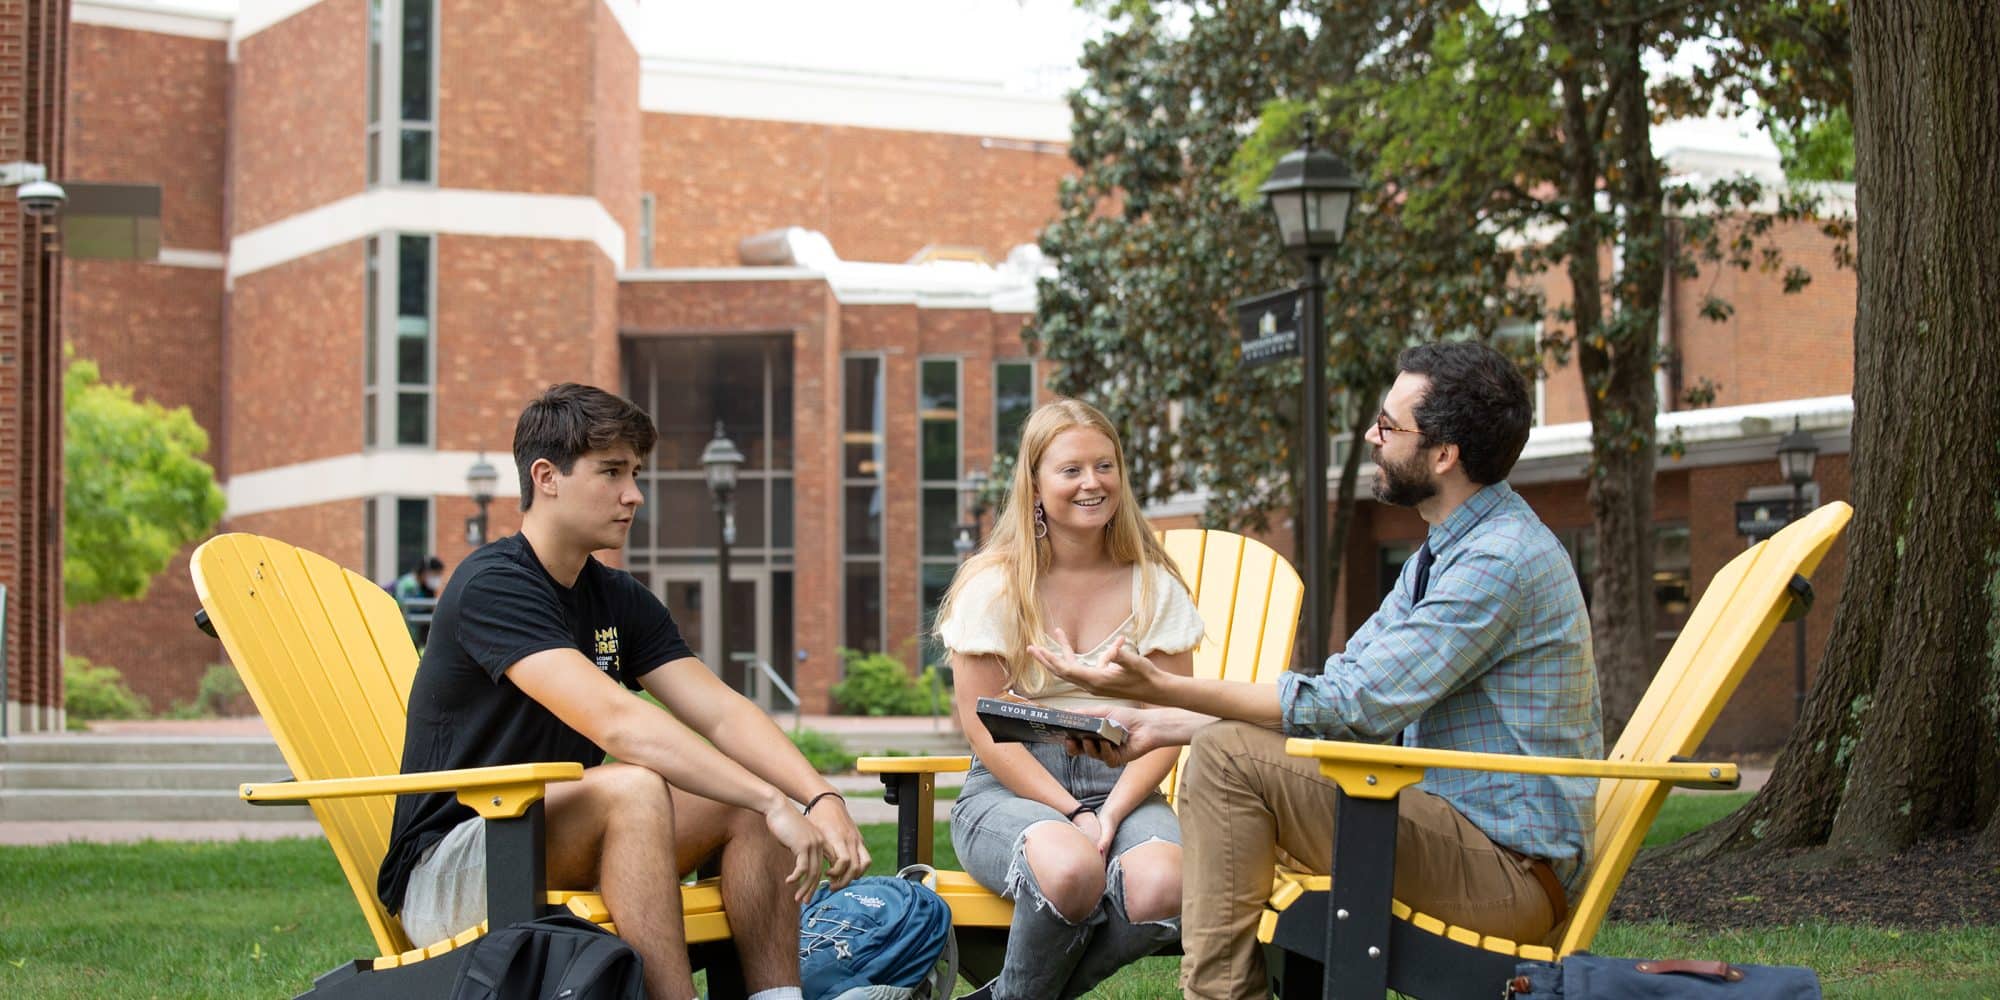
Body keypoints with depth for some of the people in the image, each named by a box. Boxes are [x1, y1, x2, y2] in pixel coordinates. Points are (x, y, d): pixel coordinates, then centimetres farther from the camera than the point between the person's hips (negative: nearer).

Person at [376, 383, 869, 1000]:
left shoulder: (620, 601, 9)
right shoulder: (492, 586, -17)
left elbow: (722, 713, -1)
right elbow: (615, 722, -30)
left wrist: (822, 800, -19)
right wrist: (772, 802, -33)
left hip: (554, 849, 8)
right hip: (445, 874, -8)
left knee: (752, 799, -8)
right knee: (636, 787, -32)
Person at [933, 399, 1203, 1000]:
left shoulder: (1153, 587, 7)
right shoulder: (992, 586, 0)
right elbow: (986, 730, -4)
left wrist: (1112, 813, -15)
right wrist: (1074, 815, -15)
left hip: (1122, 787, 3)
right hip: (1011, 791, -3)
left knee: (1163, 887, -33)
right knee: (1071, 867, -38)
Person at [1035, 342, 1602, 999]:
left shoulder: (1501, 561, -19)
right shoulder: (1450, 551, 15)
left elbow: (1357, 707, -22)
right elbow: (1342, 683, 12)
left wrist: (1166, 688, -20)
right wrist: (1160, 725, 3)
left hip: (1513, 869, -10)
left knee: (1229, 756, -18)